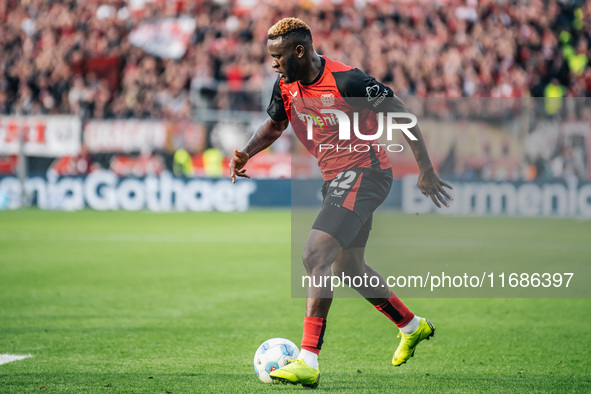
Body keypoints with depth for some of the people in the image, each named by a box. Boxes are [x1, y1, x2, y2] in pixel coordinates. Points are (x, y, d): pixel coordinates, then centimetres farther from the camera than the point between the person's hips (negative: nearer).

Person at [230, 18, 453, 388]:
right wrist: (247, 153, 1)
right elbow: (274, 125, 21)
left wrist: (426, 170, -13)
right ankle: (412, 326, 43)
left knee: (315, 255, -23)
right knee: (348, 268, 21)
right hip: (335, 179, 9)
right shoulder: (287, 86, 2)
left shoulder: (346, 81, -21)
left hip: (364, 173, -9)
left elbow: (402, 113, -15)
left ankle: (309, 361, -27)